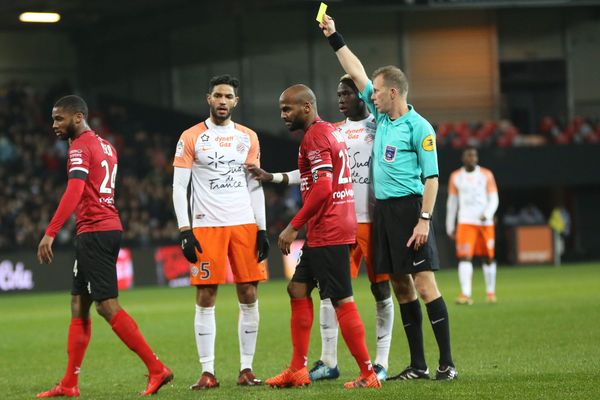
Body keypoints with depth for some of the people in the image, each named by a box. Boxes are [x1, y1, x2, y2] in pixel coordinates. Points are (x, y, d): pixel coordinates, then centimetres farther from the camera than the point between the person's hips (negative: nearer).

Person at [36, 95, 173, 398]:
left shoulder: (80, 147, -11)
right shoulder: (105, 146, 18)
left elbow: (74, 192, -23)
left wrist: (50, 233, -28)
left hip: (94, 232, -10)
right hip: (111, 228, 10)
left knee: (107, 305, -9)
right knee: (78, 305, 11)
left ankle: (157, 369, -10)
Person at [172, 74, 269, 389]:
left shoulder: (248, 138, 10)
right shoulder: (191, 138, 1)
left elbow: (255, 186, 13)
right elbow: (179, 187, -1)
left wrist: (262, 229, 5)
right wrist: (185, 231, -10)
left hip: (244, 224, 3)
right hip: (206, 226, -3)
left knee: (249, 297, 1)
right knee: (205, 300, -3)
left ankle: (246, 369, 8)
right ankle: (207, 372, 0)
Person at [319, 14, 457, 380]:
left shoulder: (419, 127, -8)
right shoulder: (382, 117, 12)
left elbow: (431, 177, -11)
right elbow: (358, 73, 19)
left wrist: (424, 219, -18)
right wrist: (334, 37, 20)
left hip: (409, 208, -8)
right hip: (382, 210, 8)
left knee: (424, 284, -10)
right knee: (401, 287, 7)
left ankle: (447, 362, -10)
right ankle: (418, 365, 10)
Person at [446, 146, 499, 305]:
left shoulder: (486, 175, 5)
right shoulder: (455, 177, 8)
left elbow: (493, 200, 2)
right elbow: (451, 203, 14)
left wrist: (487, 214, -17)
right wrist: (450, 227, 13)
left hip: (485, 222, 1)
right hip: (465, 222, -1)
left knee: (488, 258, 7)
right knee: (465, 257, -15)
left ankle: (491, 292, 23)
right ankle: (465, 294, -22)